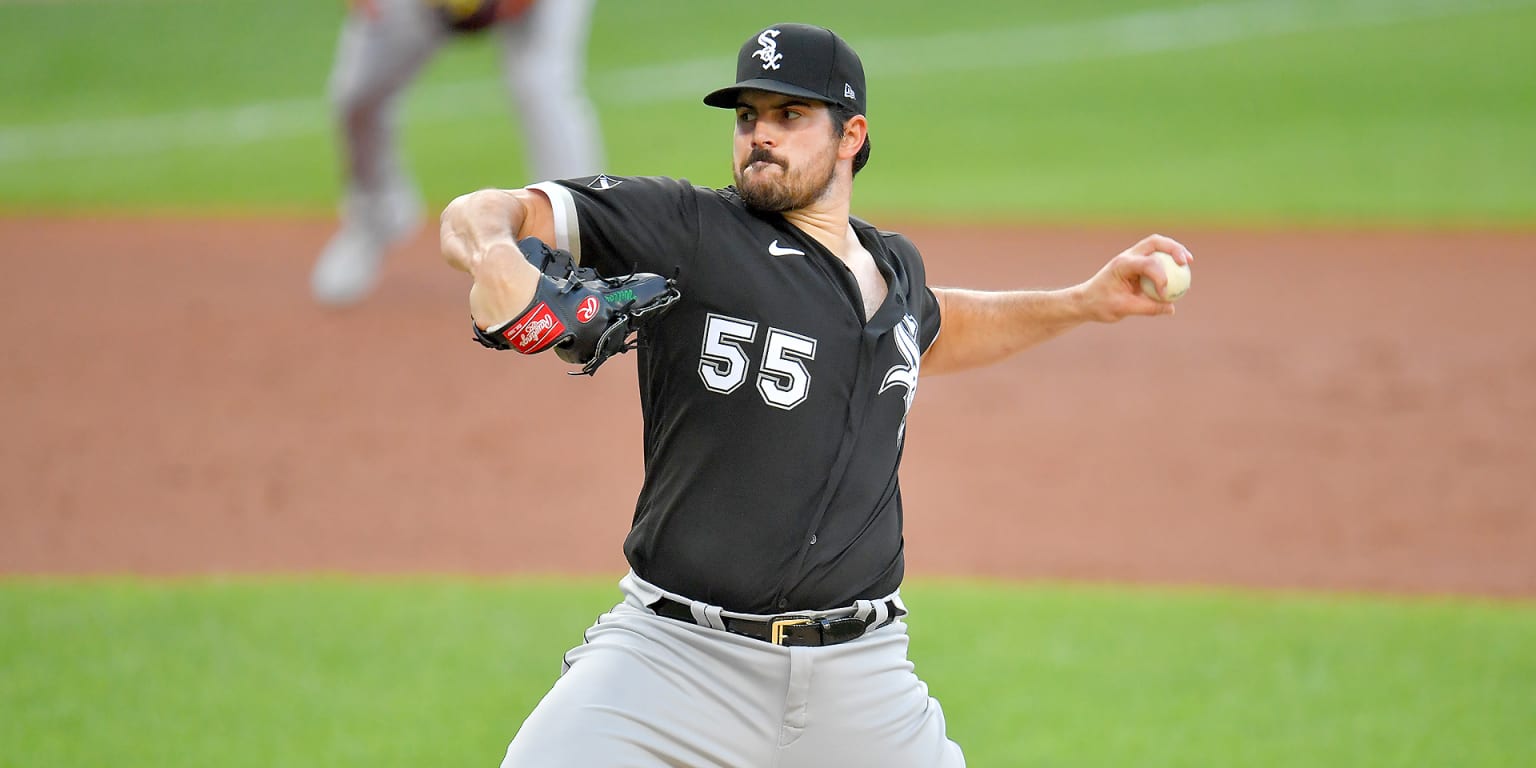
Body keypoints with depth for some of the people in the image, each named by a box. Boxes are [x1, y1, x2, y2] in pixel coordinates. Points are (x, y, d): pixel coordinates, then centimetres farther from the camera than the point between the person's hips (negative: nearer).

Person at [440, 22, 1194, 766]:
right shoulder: (687, 231, -4)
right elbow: (478, 216, -11)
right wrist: (494, 255, -35)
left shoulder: (893, 267, 14)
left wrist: (1085, 302, 35)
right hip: (675, 652, -4)